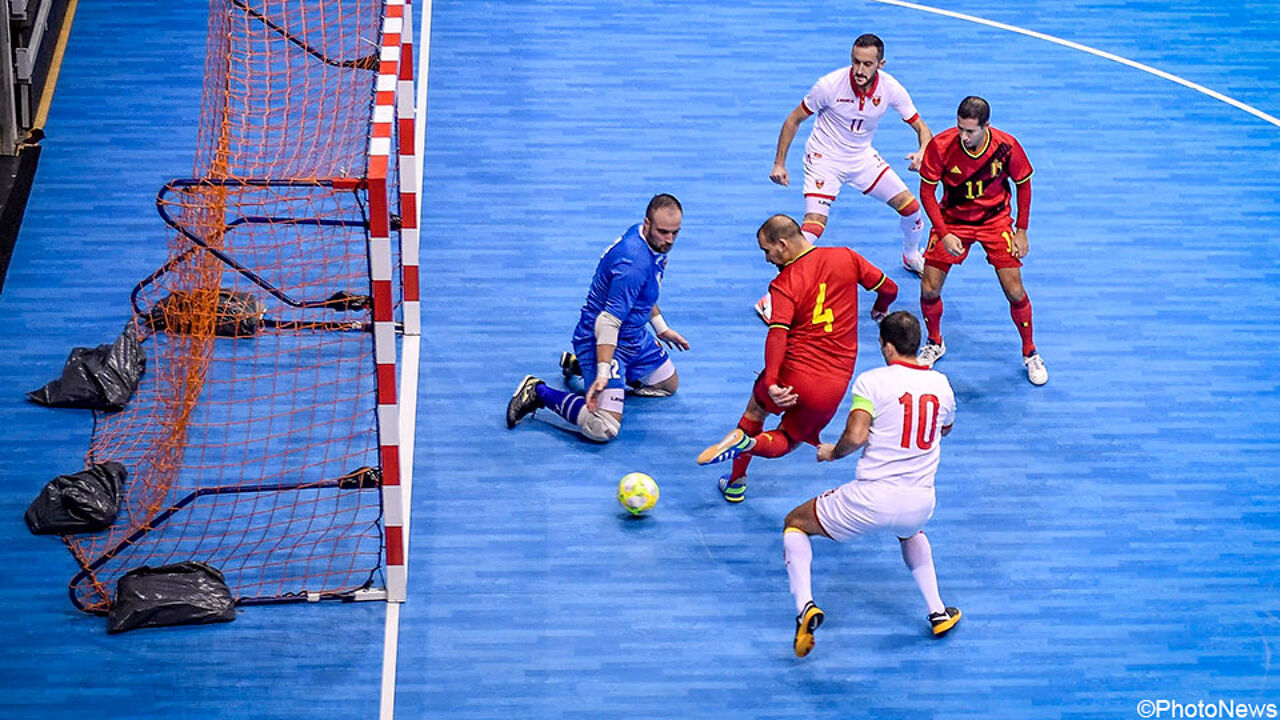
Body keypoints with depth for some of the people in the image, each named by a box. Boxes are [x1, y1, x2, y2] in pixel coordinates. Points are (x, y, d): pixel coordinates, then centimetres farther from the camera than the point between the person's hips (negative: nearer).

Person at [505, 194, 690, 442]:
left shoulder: (655, 243, 1)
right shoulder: (633, 262, -30)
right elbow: (608, 321, -32)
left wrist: (661, 328, 29)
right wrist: (602, 374, -36)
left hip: (635, 337, 10)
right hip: (598, 339, -10)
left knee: (670, 384, 29)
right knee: (603, 429, -24)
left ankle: (579, 364, 29)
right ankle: (538, 392, -2)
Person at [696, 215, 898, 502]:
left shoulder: (784, 284, -8)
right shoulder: (847, 257, 2)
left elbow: (777, 333, -22)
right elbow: (889, 288, 10)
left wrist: (771, 381, -31)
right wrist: (880, 308, 32)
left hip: (792, 377, -3)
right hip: (834, 386, 3)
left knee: (756, 409, 30)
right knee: (786, 441, 21)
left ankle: (736, 483, 16)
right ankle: (749, 443, -12)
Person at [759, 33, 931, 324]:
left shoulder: (891, 89, -16)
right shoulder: (830, 85, -25)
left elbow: (921, 128, -6)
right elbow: (794, 120, -11)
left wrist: (923, 152, -28)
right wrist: (779, 163, -13)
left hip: (863, 157, 4)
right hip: (824, 158, -4)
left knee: (910, 206, 4)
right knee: (814, 226, -21)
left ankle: (911, 256, 38)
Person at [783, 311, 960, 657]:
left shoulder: (872, 381, -9)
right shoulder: (941, 384, 7)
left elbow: (856, 436, -19)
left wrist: (831, 453, 1)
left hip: (871, 499, -5)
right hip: (920, 505, 5)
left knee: (795, 524, 17)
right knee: (910, 532, 43)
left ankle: (805, 605, -5)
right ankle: (937, 612, 36)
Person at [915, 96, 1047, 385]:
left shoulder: (1006, 146, -22)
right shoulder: (941, 146, -24)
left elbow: (1023, 184, -3)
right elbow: (927, 191, -12)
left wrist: (1021, 231, -4)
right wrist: (944, 234, -21)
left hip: (995, 219, 0)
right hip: (951, 220, 0)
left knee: (1015, 292, -7)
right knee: (929, 290, -6)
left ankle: (1030, 353, 16)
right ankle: (934, 343, 24)